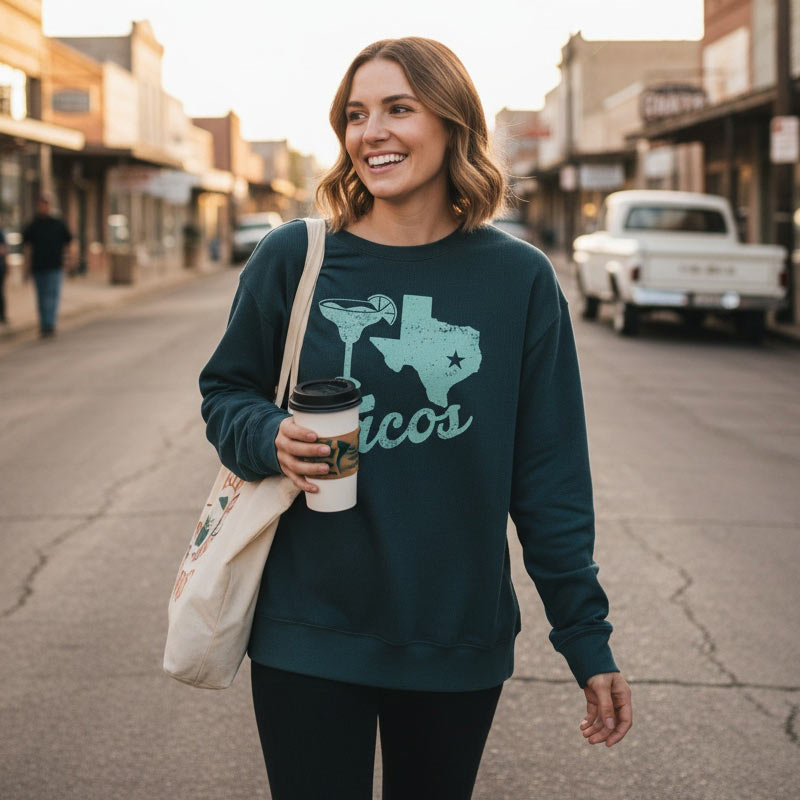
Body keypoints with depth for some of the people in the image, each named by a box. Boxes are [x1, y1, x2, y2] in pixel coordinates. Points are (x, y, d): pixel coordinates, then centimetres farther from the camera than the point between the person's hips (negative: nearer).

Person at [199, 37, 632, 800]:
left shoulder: (519, 279, -3)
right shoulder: (295, 258, -4)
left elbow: (550, 475, 0)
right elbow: (225, 393, 8)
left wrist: (588, 641, -1)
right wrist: (271, 438, -16)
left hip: (458, 642, 1)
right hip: (308, 632, -1)